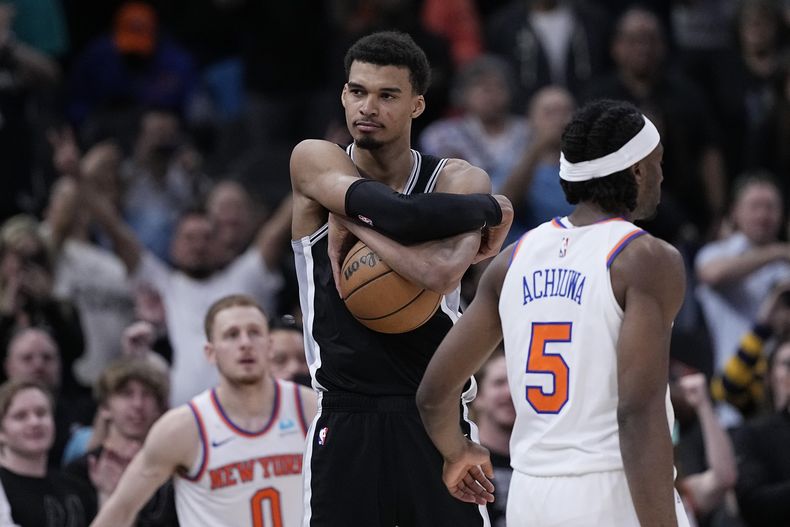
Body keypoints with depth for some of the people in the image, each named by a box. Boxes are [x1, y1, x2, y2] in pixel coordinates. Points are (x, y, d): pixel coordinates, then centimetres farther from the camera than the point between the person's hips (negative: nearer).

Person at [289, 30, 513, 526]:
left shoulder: (459, 182, -1)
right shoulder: (315, 161, 0)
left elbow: (441, 273, -22)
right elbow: (391, 212, -20)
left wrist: (352, 221, -13)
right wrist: (490, 210, -9)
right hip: (346, 420, 0)